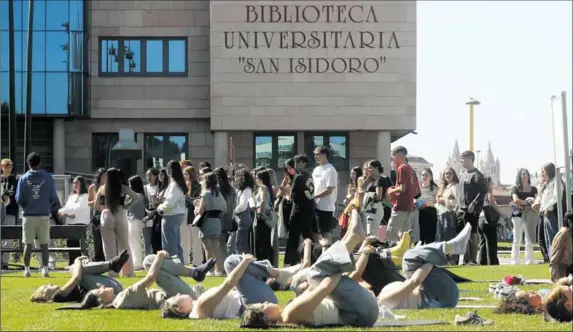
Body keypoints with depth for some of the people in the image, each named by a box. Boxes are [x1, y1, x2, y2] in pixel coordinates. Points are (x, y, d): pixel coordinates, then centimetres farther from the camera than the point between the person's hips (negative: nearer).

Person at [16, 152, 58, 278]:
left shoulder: (23, 178, -4)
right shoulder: (47, 178, -3)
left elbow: (19, 199, -3)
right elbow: (53, 198, -1)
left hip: (29, 215, 0)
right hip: (44, 215, 0)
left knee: (28, 244, 5)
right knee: (44, 244, 6)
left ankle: (27, 270, 3)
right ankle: (45, 269, 3)